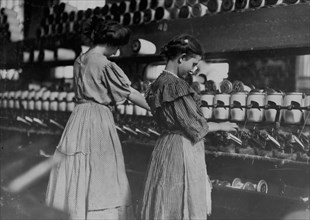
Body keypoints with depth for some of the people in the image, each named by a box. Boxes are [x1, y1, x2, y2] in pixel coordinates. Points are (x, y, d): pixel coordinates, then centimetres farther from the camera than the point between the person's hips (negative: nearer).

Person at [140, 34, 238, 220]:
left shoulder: (159, 83, 9)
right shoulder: (176, 86, -19)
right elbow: (194, 126, -17)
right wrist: (221, 126, -1)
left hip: (168, 145, 9)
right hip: (183, 150, -9)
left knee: (169, 205, 15)